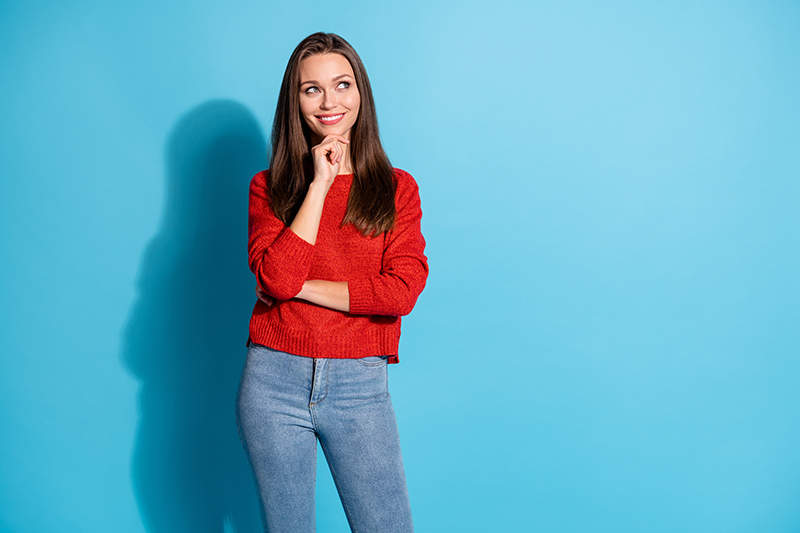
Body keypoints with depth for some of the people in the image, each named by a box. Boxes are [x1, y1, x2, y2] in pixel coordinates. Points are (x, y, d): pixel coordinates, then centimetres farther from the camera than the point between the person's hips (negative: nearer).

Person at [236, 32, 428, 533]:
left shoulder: (398, 188, 4)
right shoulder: (269, 187, 5)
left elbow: (403, 290, -9)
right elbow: (277, 276, -12)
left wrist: (302, 286, -10)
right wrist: (319, 184, -10)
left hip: (361, 385, 0)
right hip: (276, 381, 1)